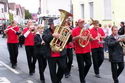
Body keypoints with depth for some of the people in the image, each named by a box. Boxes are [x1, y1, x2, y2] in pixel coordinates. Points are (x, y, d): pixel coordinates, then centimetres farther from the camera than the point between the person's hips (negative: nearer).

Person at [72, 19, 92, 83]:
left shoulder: (86, 29, 8)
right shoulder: (75, 30, -4)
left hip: (87, 50, 4)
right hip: (79, 51, -4)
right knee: (81, 66, 1)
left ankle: (83, 76, 29)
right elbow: (72, 40, -9)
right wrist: (77, 37, -27)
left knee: (89, 64, 5)